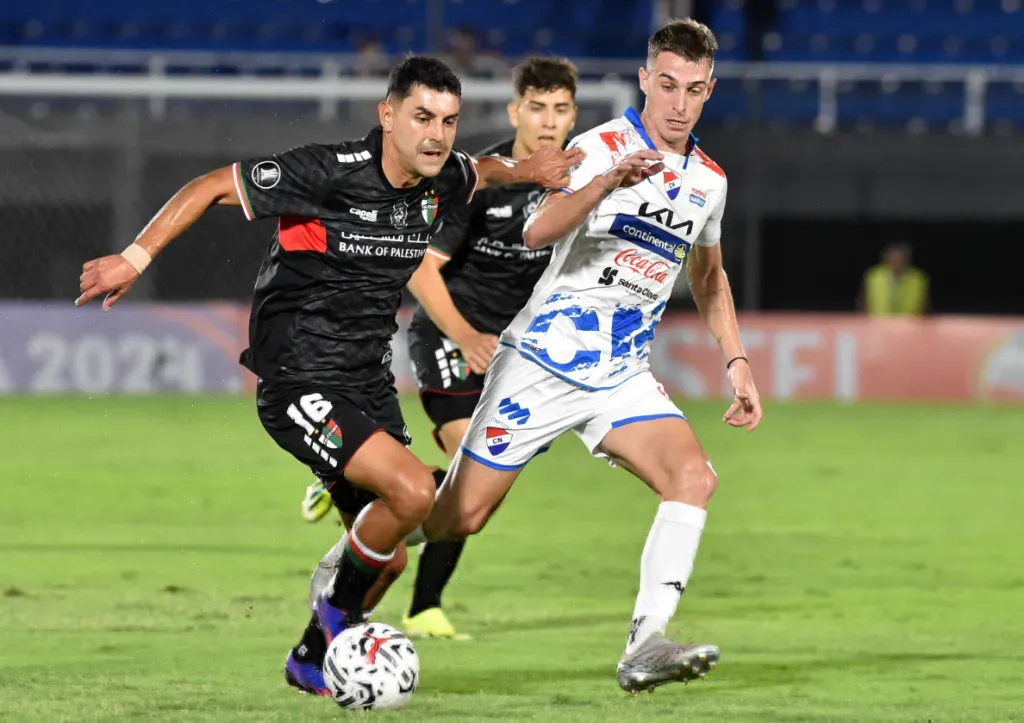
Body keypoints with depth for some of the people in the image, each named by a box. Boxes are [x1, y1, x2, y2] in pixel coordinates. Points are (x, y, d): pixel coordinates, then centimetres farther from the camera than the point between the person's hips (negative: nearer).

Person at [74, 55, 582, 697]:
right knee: (411, 490, -25)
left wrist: (525, 170, 7)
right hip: (298, 384, -8)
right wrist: (136, 258, -16)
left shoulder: (444, 180, 1)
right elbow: (213, 187, -12)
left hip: (369, 384, 8)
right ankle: (338, 611, 0)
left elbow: (479, 172, 27)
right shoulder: (328, 173, -21)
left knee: (384, 554, 11)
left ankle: (312, 661, 34)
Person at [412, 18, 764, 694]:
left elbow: (709, 275, 27)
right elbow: (538, 231, -29)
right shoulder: (601, 147, -12)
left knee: (694, 478, -21)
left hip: (624, 377, 5)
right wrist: (608, 183, -45)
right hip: (545, 359, -5)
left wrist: (737, 361, 18)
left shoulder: (709, 179, 8)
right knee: (459, 517, 0)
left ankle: (646, 646, -26)